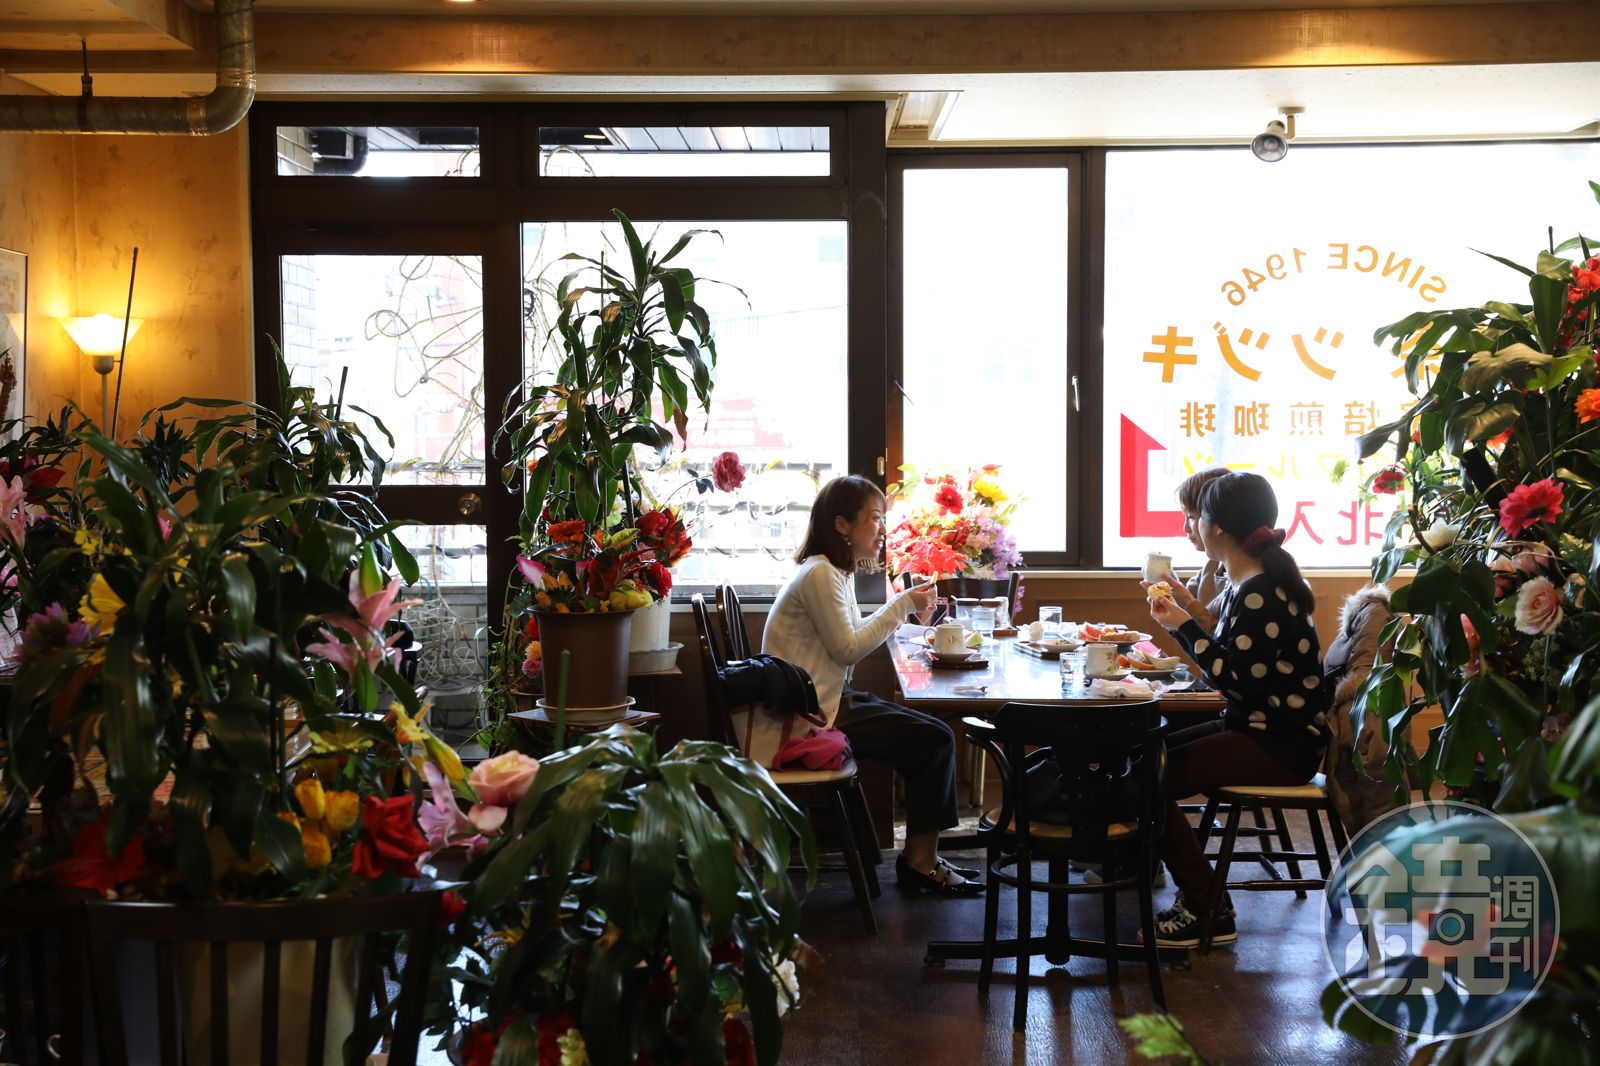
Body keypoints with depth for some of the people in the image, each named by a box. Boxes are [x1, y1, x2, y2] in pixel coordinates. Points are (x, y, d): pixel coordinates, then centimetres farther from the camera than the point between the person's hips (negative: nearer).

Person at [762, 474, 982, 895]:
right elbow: (848, 649, -17)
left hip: (829, 702, 10)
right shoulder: (820, 575, -17)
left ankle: (921, 857, 8)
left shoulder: (839, 572, 14)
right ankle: (919, 861, -1)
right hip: (812, 716, -10)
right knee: (936, 739, -11)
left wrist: (904, 609, 6)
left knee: (933, 732, 6)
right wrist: (901, 605, -11)